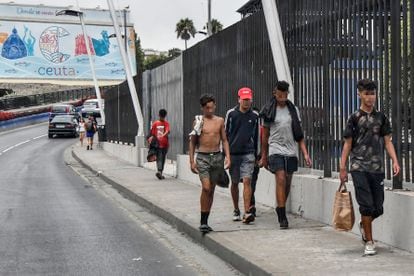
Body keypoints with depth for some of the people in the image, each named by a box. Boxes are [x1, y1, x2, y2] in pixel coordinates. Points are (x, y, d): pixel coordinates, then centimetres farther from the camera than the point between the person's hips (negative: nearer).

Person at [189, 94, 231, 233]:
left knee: (211, 190, 7)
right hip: (202, 157, -3)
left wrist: (227, 156, 0)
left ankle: (205, 221, 16)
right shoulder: (198, 121, 1)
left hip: (217, 156, 3)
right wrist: (192, 161, -2)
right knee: (206, 188, -16)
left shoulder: (220, 121, 8)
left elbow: (224, 140, 12)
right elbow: (192, 142, 4)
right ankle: (203, 221, -10)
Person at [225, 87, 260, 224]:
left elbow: (256, 135, 13)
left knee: (247, 181, -13)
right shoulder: (231, 114, 1)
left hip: (248, 153, -1)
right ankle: (236, 210, 24)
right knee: (234, 182, 10)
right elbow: (225, 133, 6)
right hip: (233, 152, 1)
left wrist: (255, 154, 14)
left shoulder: (255, 115, 5)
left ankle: (247, 212, -17)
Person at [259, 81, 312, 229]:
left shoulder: (293, 110, 9)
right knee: (281, 180, -15)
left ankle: (280, 209, 28)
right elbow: (265, 135, 8)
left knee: (287, 183, 9)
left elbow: (299, 134, 9)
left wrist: (305, 154, 1)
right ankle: (282, 216, -15)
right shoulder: (269, 111, 2)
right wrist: (264, 156, 9)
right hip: (276, 150, -3)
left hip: (291, 151, 3)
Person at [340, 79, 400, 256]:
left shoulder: (381, 117, 10)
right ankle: (369, 242, 2)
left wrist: (395, 161, -4)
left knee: (378, 208, 6)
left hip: (377, 168, 3)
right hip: (359, 168, -3)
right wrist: (342, 168, 0)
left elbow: (387, 141, 10)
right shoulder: (355, 118, 2)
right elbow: (348, 144, 3)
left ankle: (364, 225, 37)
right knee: (367, 206, -8)